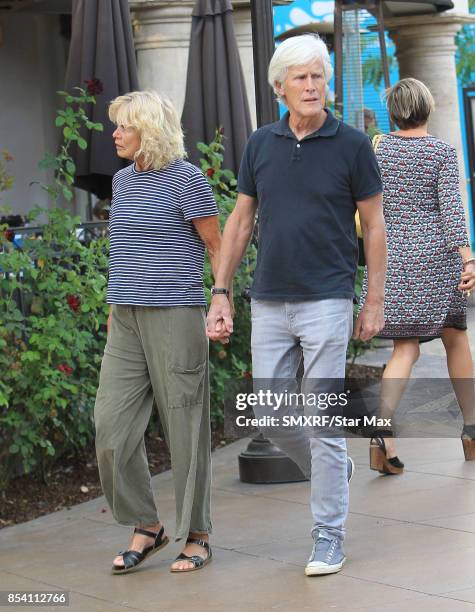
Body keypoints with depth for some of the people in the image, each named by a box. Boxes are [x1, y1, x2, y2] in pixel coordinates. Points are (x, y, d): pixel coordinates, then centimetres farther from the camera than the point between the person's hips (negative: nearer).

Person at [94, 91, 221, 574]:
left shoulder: (186, 180, -6)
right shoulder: (123, 180, 14)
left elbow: (216, 246, -5)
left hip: (175, 317, -7)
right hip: (127, 320, 7)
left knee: (185, 425, 1)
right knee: (111, 425, 1)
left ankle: (196, 537, 11)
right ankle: (145, 526, 15)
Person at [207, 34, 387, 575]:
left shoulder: (351, 145, -3)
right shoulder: (260, 144, 6)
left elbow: (373, 225, 1)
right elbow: (240, 221, 11)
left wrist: (375, 302, -1)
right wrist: (220, 295, 6)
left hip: (326, 302, -4)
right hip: (268, 303, 4)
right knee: (269, 415, 7)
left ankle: (328, 536, 8)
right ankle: (329, 470, 35)